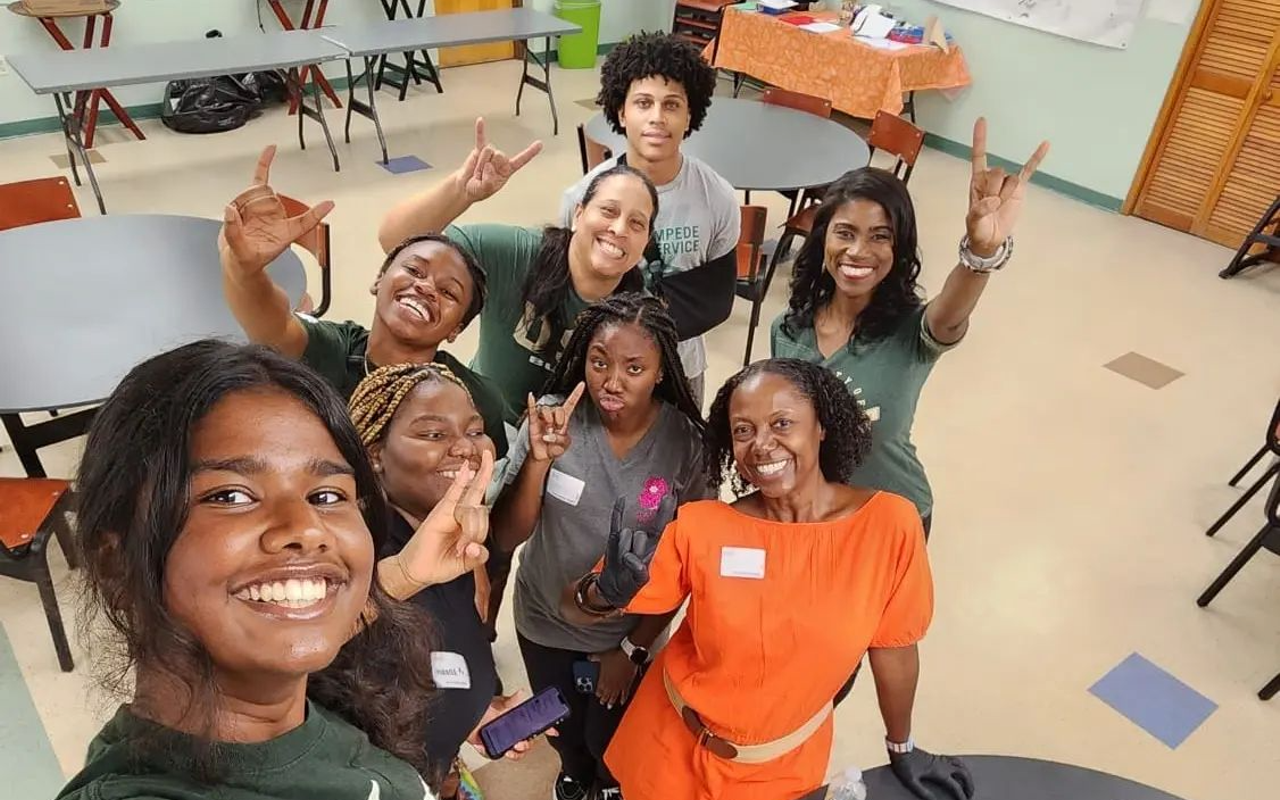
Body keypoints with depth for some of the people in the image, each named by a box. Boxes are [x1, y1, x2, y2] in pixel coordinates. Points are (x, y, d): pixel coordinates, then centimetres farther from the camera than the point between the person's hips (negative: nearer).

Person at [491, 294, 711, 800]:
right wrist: (538, 459, -38)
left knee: (608, 737, 21)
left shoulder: (686, 443, -22)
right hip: (545, 620, 2)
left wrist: (633, 648, -6)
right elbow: (506, 539, -22)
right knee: (562, 730, 27)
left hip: (631, 629, -1)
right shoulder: (552, 419, -23)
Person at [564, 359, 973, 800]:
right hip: (679, 751, 0)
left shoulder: (889, 522, -20)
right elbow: (575, 608, -19)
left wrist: (902, 748, 8)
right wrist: (610, 590, -41)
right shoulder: (700, 528, -22)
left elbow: (892, 645, -5)